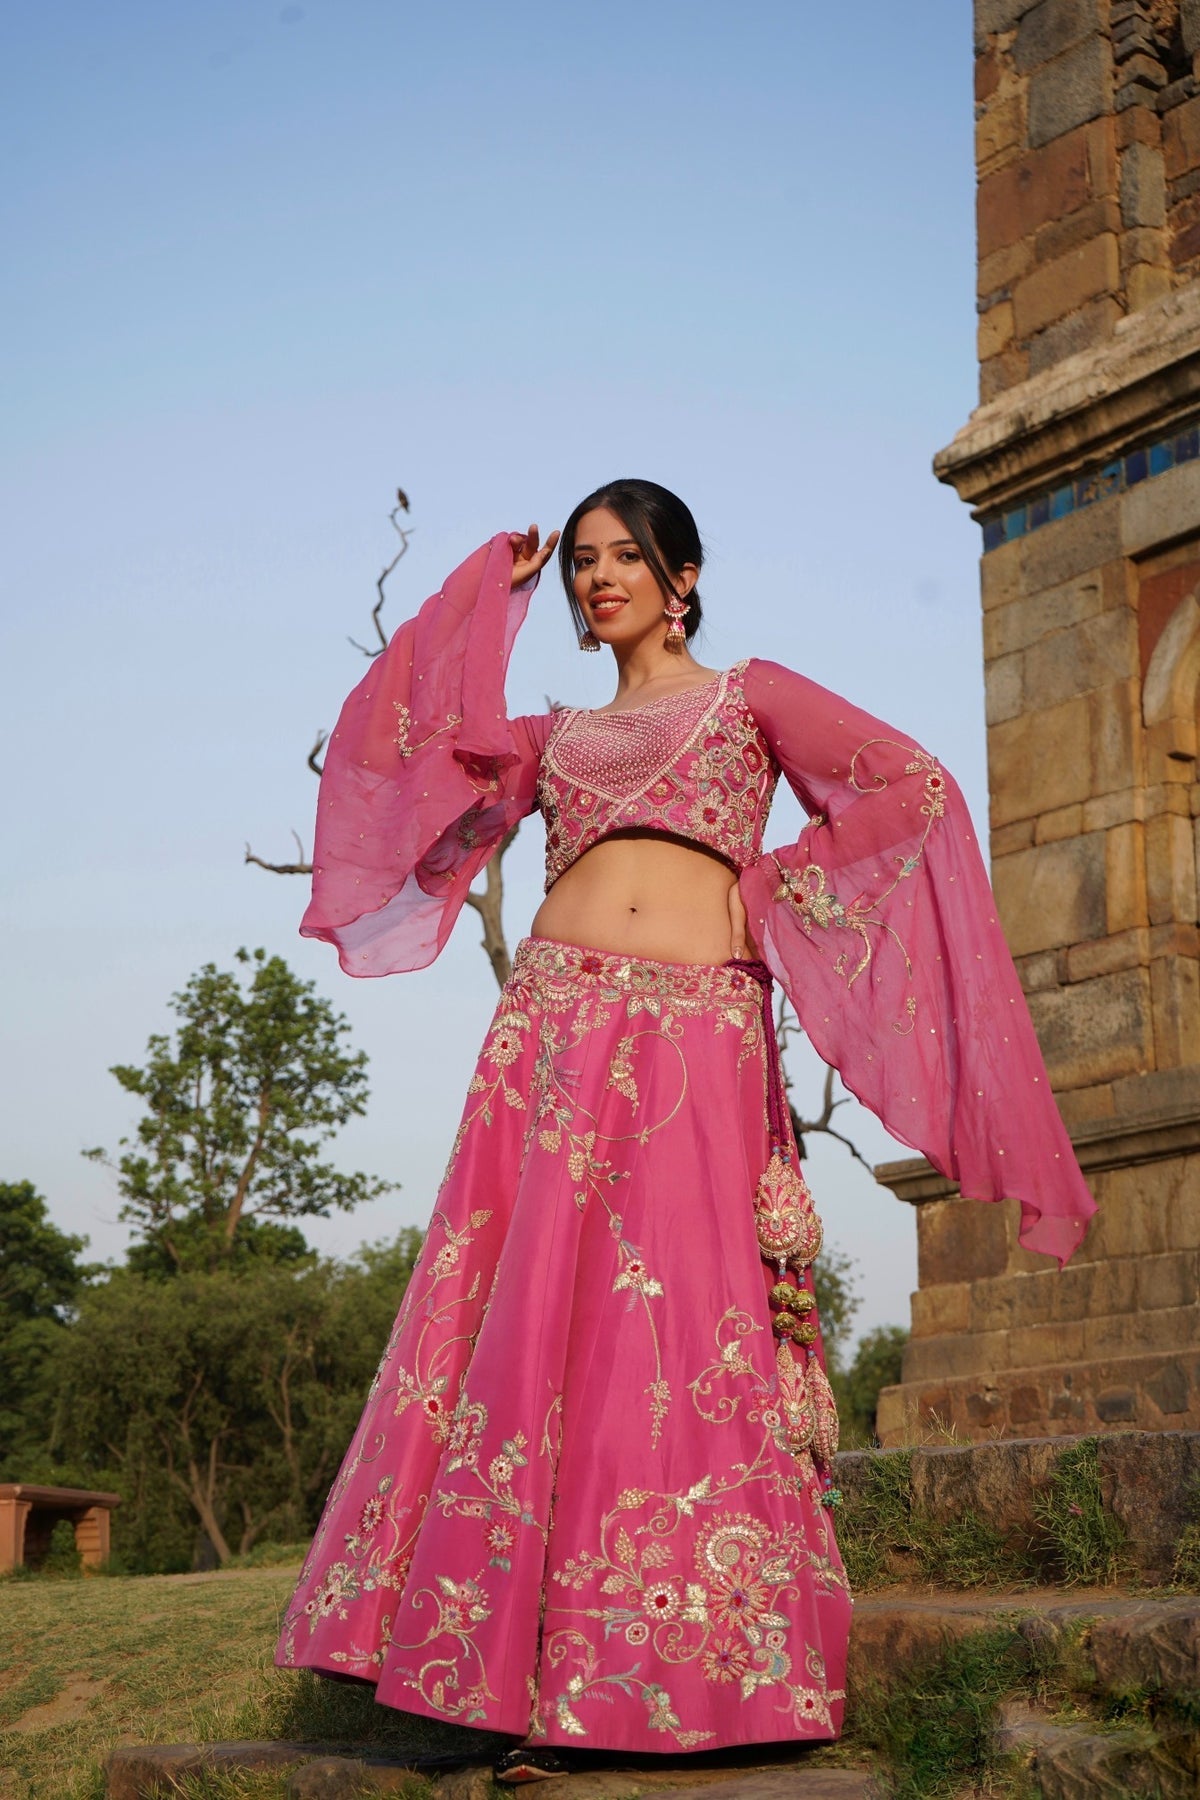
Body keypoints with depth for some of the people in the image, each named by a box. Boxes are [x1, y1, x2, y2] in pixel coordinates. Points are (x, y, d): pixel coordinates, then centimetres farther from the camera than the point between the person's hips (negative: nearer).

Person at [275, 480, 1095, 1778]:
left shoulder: (750, 695, 16)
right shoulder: (557, 736, 24)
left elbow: (918, 784, 8)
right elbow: (414, 731, 14)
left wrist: (775, 886, 2)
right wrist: (492, 585, 21)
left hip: (699, 1039, -3)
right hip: (555, 1032, 3)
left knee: (682, 1327, -7)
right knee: (530, 1321, -7)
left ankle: (684, 1674, -2)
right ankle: (527, 1675, -4)